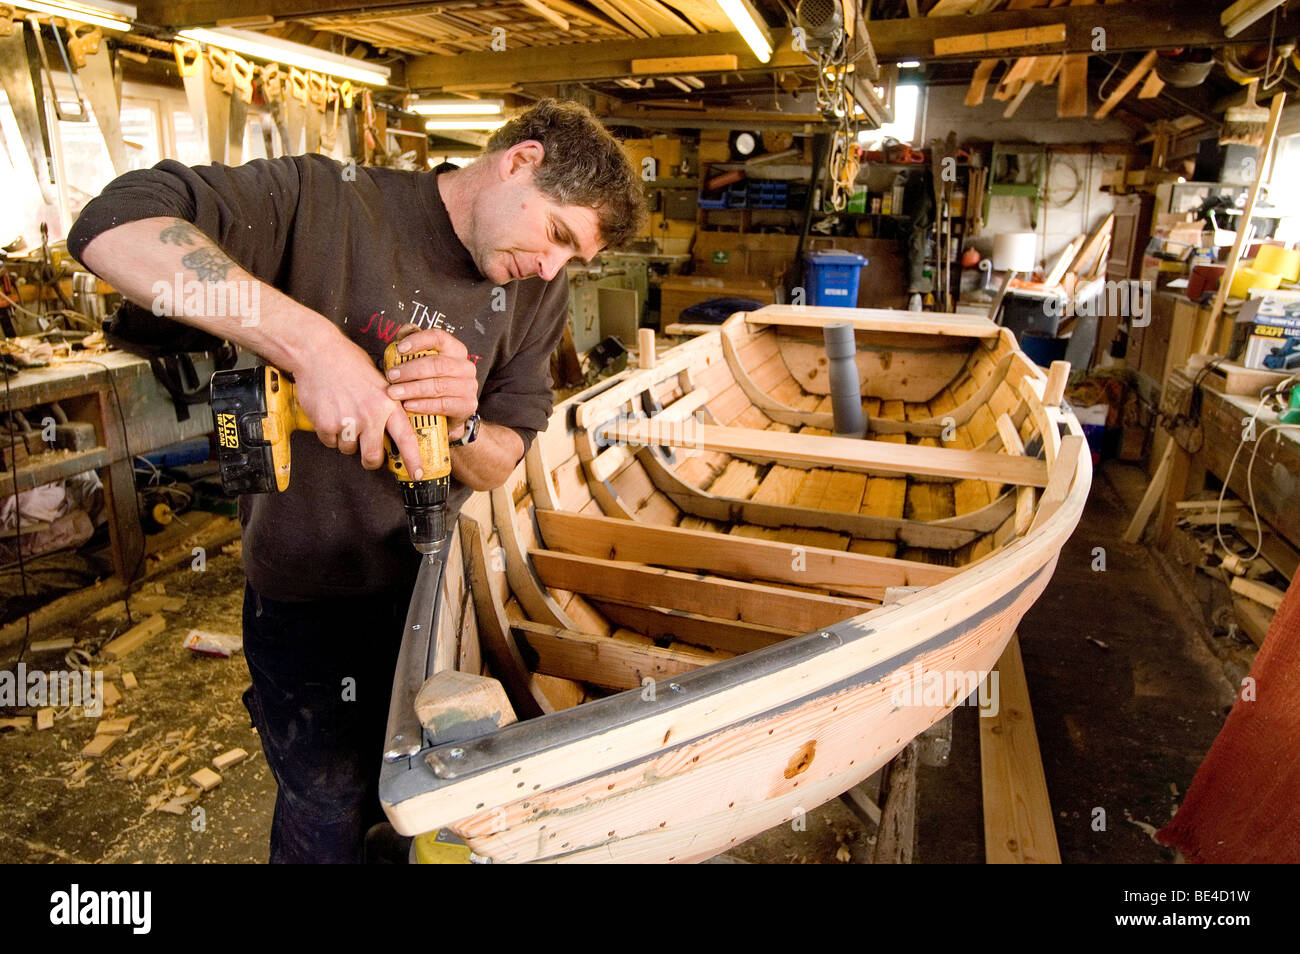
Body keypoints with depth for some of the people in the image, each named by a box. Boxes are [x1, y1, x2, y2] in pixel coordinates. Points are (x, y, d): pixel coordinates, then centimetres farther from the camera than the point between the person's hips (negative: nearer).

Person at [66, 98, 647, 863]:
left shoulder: (541, 296, -3)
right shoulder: (331, 204, -17)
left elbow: (500, 466, -2)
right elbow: (114, 226, -28)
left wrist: (460, 425, -25)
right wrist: (311, 341, -39)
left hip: (430, 578, 5)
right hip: (306, 593, -4)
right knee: (327, 808, 17)